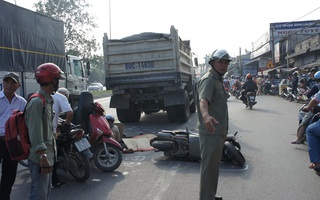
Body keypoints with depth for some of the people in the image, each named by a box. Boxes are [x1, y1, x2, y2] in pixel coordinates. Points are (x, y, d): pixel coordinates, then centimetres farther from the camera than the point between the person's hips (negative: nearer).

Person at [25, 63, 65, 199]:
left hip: (48, 157, 10)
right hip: (40, 159, -10)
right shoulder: (37, 102, -18)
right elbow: (35, 133, -24)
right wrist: (42, 157, -27)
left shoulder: (48, 101, 13)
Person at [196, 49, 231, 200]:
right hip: (211, 132, -10)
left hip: (219, 131, 10)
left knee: (214, 166, 19)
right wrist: (206, 115, -56)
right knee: (208, 166, -6)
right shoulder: (208, 80, -15)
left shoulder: (219, 80, 17)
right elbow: (203, 99, -35)